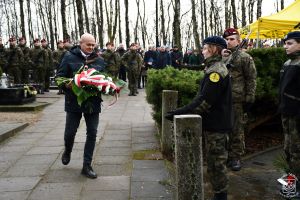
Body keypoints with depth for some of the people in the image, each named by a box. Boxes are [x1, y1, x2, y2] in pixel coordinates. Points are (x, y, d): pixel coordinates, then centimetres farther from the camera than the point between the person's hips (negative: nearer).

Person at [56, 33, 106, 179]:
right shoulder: (69, 57, -2)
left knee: (92, 133, 3)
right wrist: (67, 85, -20)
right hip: (74, 101, -2)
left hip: (93, 102, 3)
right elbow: (60, 76, -1)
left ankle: (87, 166, 15)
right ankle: (67, 151, 42)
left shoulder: (99, 60, 7)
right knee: (70, 132, 6)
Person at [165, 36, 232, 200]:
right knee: (215, 160, 18)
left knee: (216, 161, 0)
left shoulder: (216, 71, -19)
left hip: (216, 124, -10)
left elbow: (204, 101, -26)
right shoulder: (215, 68, 14)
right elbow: (203, 96, 14)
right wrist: (182, 111, 8)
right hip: (215, 122, 10)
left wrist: (180, 112, -26)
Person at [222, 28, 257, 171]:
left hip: (237, 100, -5)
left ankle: (236, 157, 15)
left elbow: (251, 79, -5)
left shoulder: (244, 57, -3)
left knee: (237, 130, 3)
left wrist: (249, 99, -10)